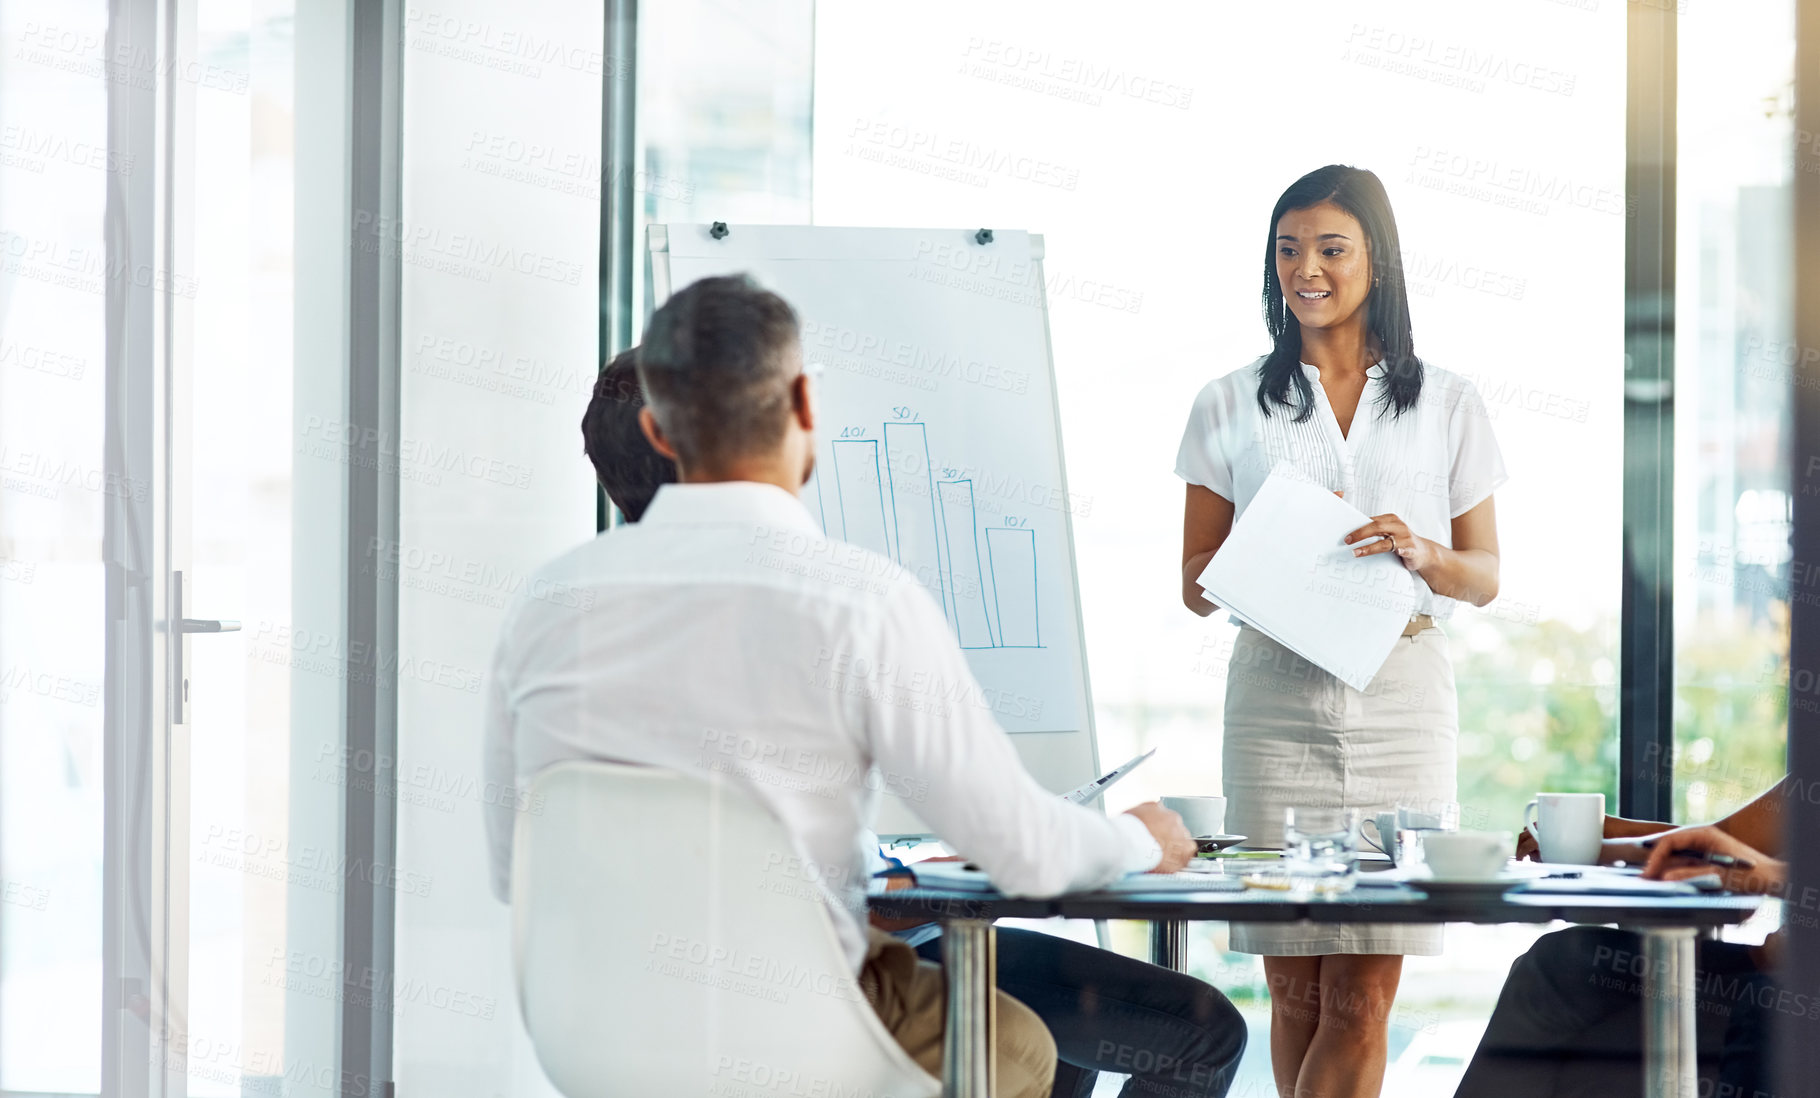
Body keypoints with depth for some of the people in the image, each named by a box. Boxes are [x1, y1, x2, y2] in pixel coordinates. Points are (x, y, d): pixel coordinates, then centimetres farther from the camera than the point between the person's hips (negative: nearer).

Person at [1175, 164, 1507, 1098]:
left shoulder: (1447, 405, 10)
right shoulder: (1230, 407, 10)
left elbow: (1486, 575, 11)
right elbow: (1197, 581, 9)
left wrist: (1420, 554, -11)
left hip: (1402, 696, 0)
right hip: (1277, 696, 0)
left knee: (1364, 994, -7)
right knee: (1296, 989, 1)